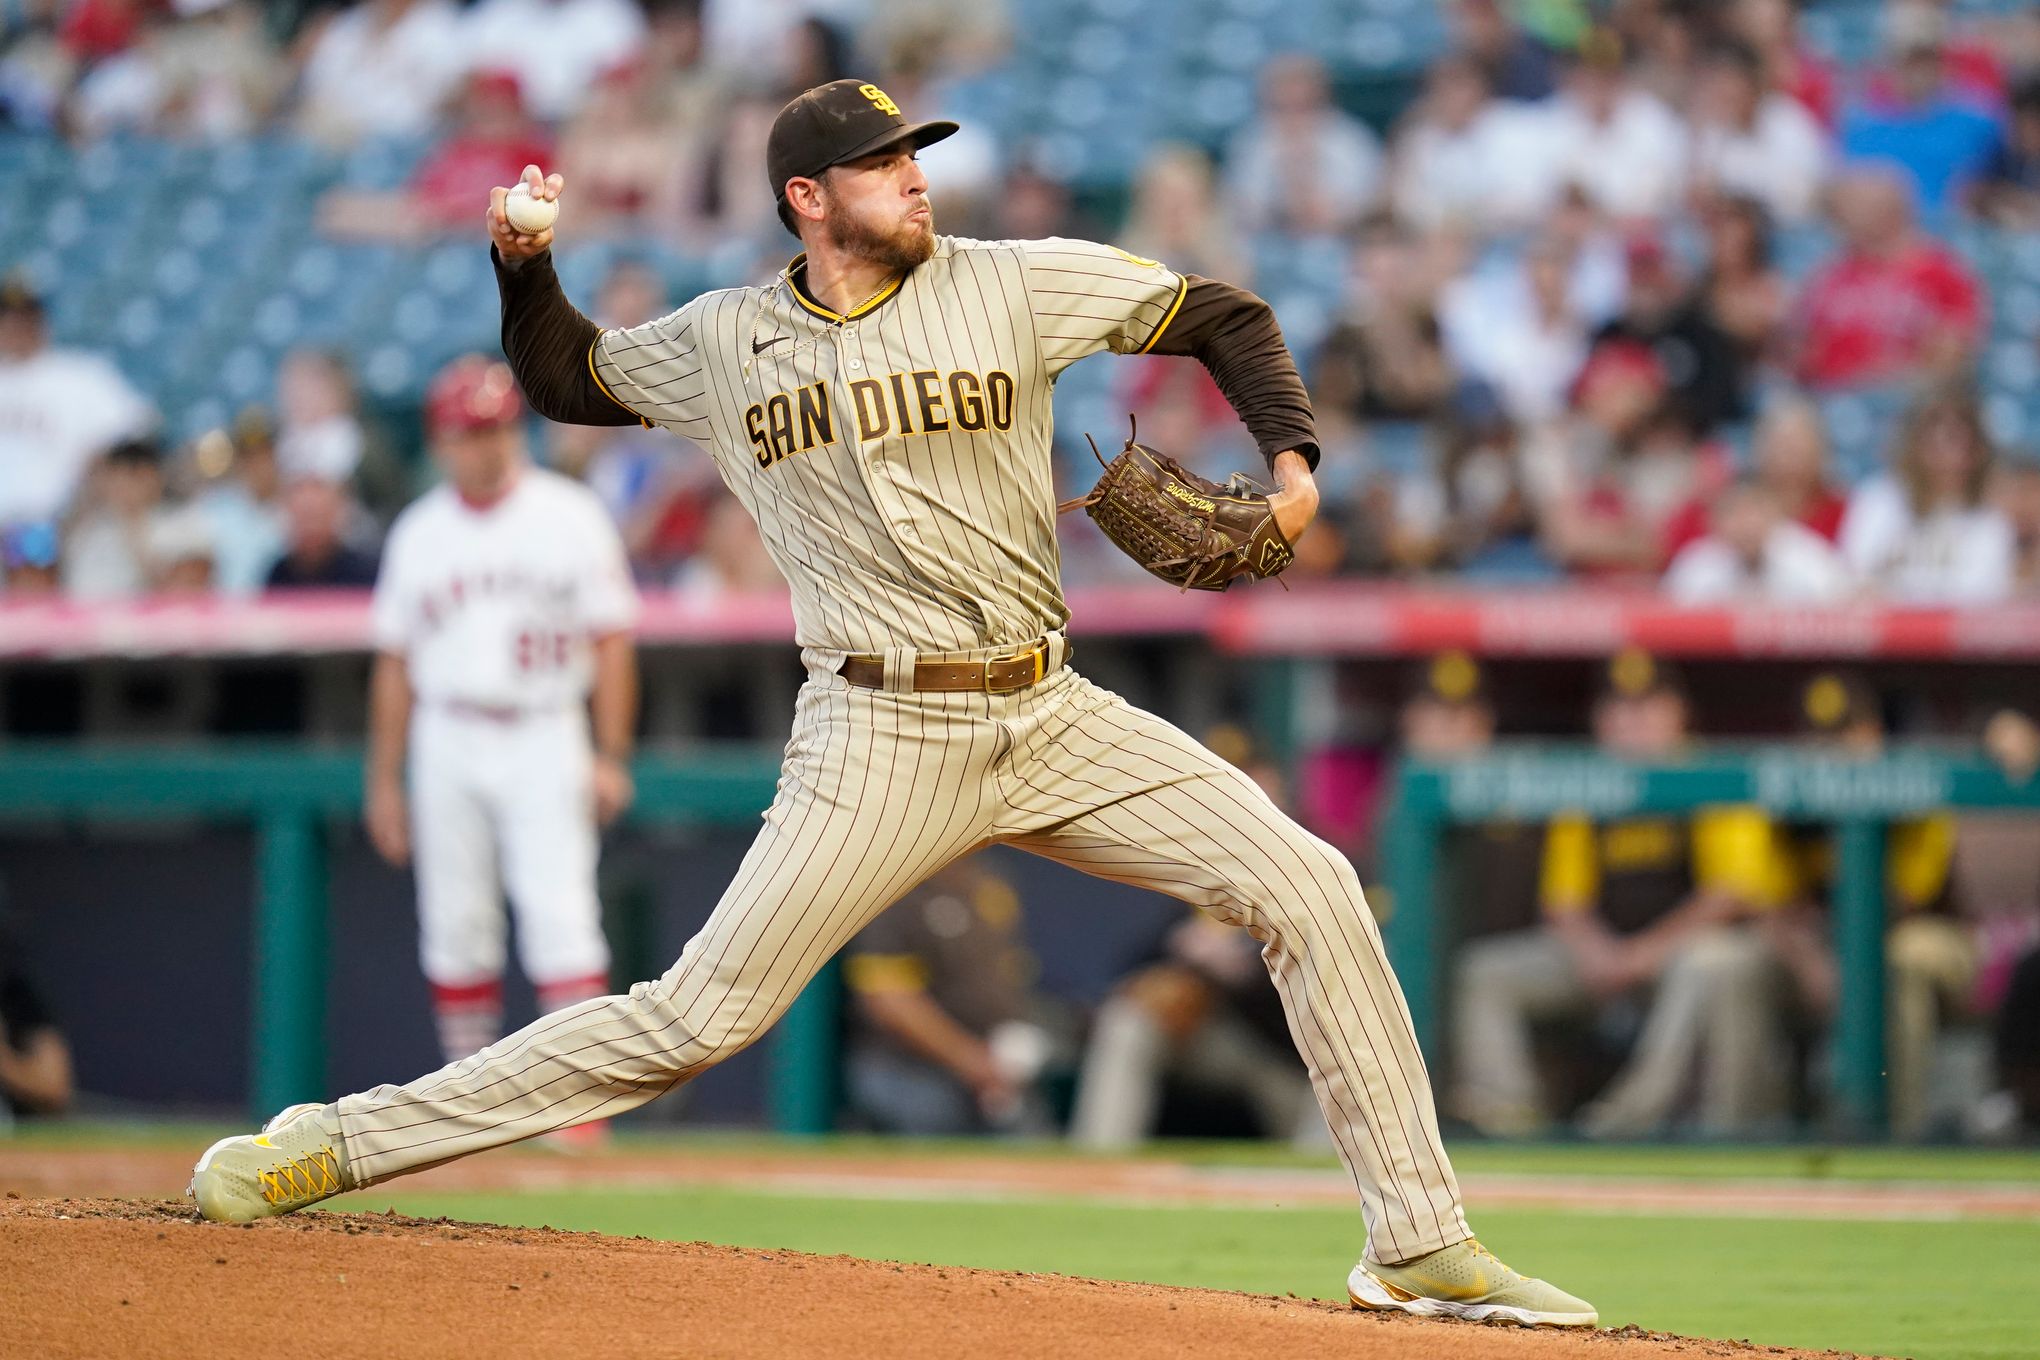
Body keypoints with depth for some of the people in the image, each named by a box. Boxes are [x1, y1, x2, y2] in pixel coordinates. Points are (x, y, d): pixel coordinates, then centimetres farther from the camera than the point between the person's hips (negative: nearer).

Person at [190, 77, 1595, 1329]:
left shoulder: (1012, 286, 1)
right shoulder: (723, 341, 4)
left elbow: (1226, 318, 5)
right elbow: (568, 380, 21)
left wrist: (1294, 459, -11)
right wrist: (527, 268, 2)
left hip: (1051, 716, 2)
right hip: (881, 745, -2)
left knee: (1308, 888, -9)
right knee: (701, 1015, -9)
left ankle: (1418, 1247, -2)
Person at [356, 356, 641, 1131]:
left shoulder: (568, 517, 2)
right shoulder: (419, 532, 10)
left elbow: (610, 640, 0)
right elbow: (395, 661, 14)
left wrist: (612, 756, -8)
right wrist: (384, 780, 10)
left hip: (543, 741, -3)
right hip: (445, 743, 3)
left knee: (558, 914, -14)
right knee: (455, 926, 4)